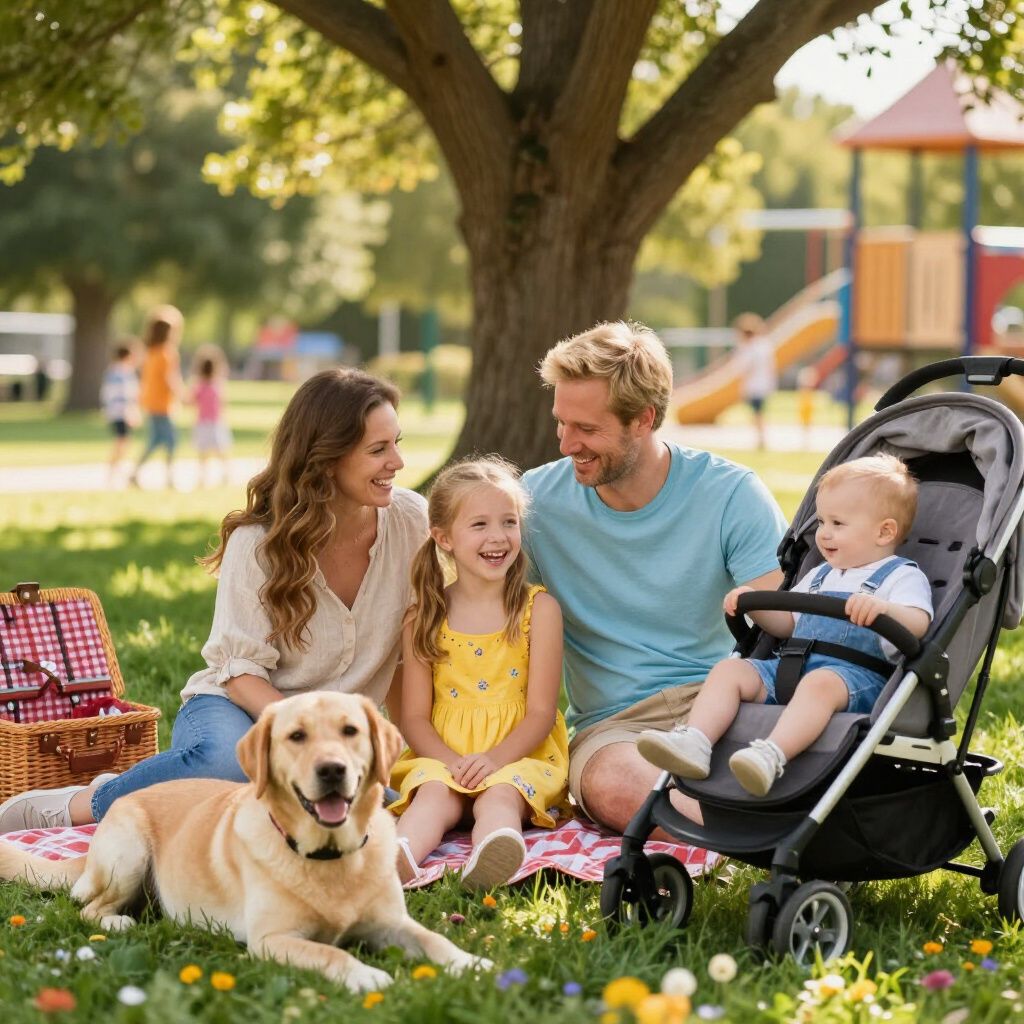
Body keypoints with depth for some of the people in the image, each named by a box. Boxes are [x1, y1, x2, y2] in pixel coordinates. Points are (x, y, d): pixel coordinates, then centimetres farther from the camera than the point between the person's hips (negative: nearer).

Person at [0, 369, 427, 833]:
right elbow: (242, 671, -15)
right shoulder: (259, 542, -14)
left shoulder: (410, 520, -7)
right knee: (231, 759, -42)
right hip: (231, 706, -5)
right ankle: (73, 806, -18)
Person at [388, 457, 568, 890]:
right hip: (442, 757, 2)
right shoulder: (425, 618, 8)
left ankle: (487, 862, -64)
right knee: (434, 792, -29)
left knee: (499, 794, -32)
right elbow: (414, 716, 5)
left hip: (517, 756, -1)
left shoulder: (538, 609, 3)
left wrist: (495, 759, -20)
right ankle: (397, 857, -59)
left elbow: (541, 712, -1)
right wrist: (452, 761, -16)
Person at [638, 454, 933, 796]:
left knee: (819, 683, -40)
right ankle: (694, 744, -30)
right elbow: (786, 622, 35)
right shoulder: (820, 575, 28)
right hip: (792, 666, 8)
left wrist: (882, 608, -36)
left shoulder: (903, 576, 4)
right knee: (729, 669, -9)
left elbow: (918, 624, -15)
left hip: (857, 677, -8)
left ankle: (772, 756, -62)